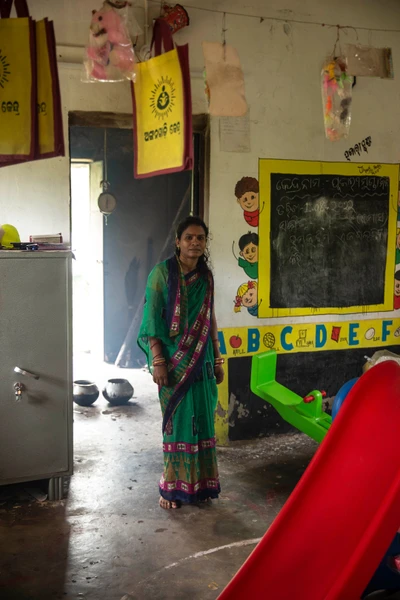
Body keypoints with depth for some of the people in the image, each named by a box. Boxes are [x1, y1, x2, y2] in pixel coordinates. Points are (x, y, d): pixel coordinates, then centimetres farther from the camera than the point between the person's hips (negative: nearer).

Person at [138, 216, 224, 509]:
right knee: (177, 420, 1)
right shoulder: (163, 272, -8)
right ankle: (172, 486, 14)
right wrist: (157, 361, -15)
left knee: (202, 419, 8)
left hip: (201, 360, 5)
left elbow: (211, 319, 13)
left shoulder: (206, 275, 8)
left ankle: (200, 483, 22)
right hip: (174, 359, -5)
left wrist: (218, 359, 12)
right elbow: (152, 319, -10)